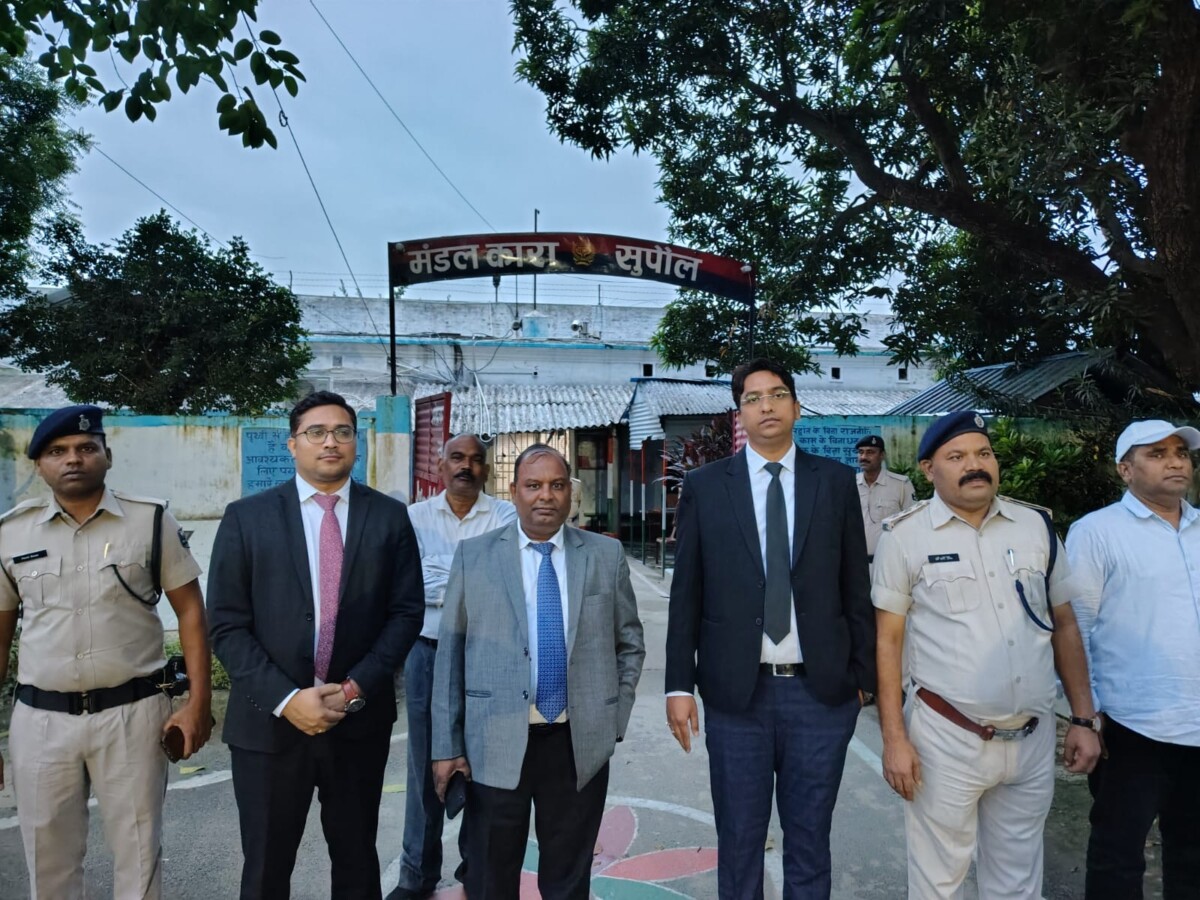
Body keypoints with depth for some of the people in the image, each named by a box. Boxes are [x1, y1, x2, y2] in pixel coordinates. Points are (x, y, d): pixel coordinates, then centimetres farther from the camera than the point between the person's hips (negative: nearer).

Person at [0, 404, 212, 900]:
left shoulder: (151, 520, -4)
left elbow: (190, 611, -2)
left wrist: (198, 700, -8)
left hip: (132, 713, -2)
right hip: (40, 718, 2)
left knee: (138, 852, 11)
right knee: (48, 859, 16)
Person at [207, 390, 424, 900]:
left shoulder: (389, 517, 1)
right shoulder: (246, 517, -1)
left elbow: (406, 612, -1)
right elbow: (227, 626, -4)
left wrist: (356, 688, -12)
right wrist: (286, 699, -14)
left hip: (360, 721, 1)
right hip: (269, 723, -1)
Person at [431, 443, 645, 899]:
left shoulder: (607, 554, 3)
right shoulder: (473, 555, -1)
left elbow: (630, 643, 10)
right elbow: (450, 652, -1)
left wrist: (615, 719, 3)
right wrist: (447, 744, -2)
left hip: (582, 744, 1)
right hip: (494, 743, -1)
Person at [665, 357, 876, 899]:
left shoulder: (836, 481, 2)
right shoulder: (704, 485, 0)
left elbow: (856, 587, 5)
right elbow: (686, 595, 0)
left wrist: (864, 676, 4)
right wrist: (679, 686, -2)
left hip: (821, 691, 1)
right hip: (736, 691, 0)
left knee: (810, 842, 16)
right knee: (738, 843, 14)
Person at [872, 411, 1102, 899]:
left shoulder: (1037, 525, 3)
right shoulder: (905, 536, -8)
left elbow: (1065, 627, 10)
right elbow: (886, 641, -6)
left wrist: (1083, 719, 7)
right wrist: (893, 738, -9)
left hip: (1033, 738, 4)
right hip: (946, 739, -3)